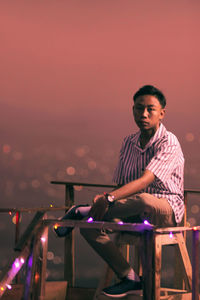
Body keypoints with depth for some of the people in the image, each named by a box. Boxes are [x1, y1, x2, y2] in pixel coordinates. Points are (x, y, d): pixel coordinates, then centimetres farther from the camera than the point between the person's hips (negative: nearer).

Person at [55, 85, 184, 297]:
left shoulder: (168, 143, -14)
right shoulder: (129, 143, 9)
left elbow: (144, 181, -28)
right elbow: (121, 185, 13)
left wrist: (110, 199, -40)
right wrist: (104, 201, -9)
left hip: (166, 210, -7)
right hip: (136, 214, 7)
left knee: (143, 200, -42)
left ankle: (81, 211, -22)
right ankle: (129, 278, -7)